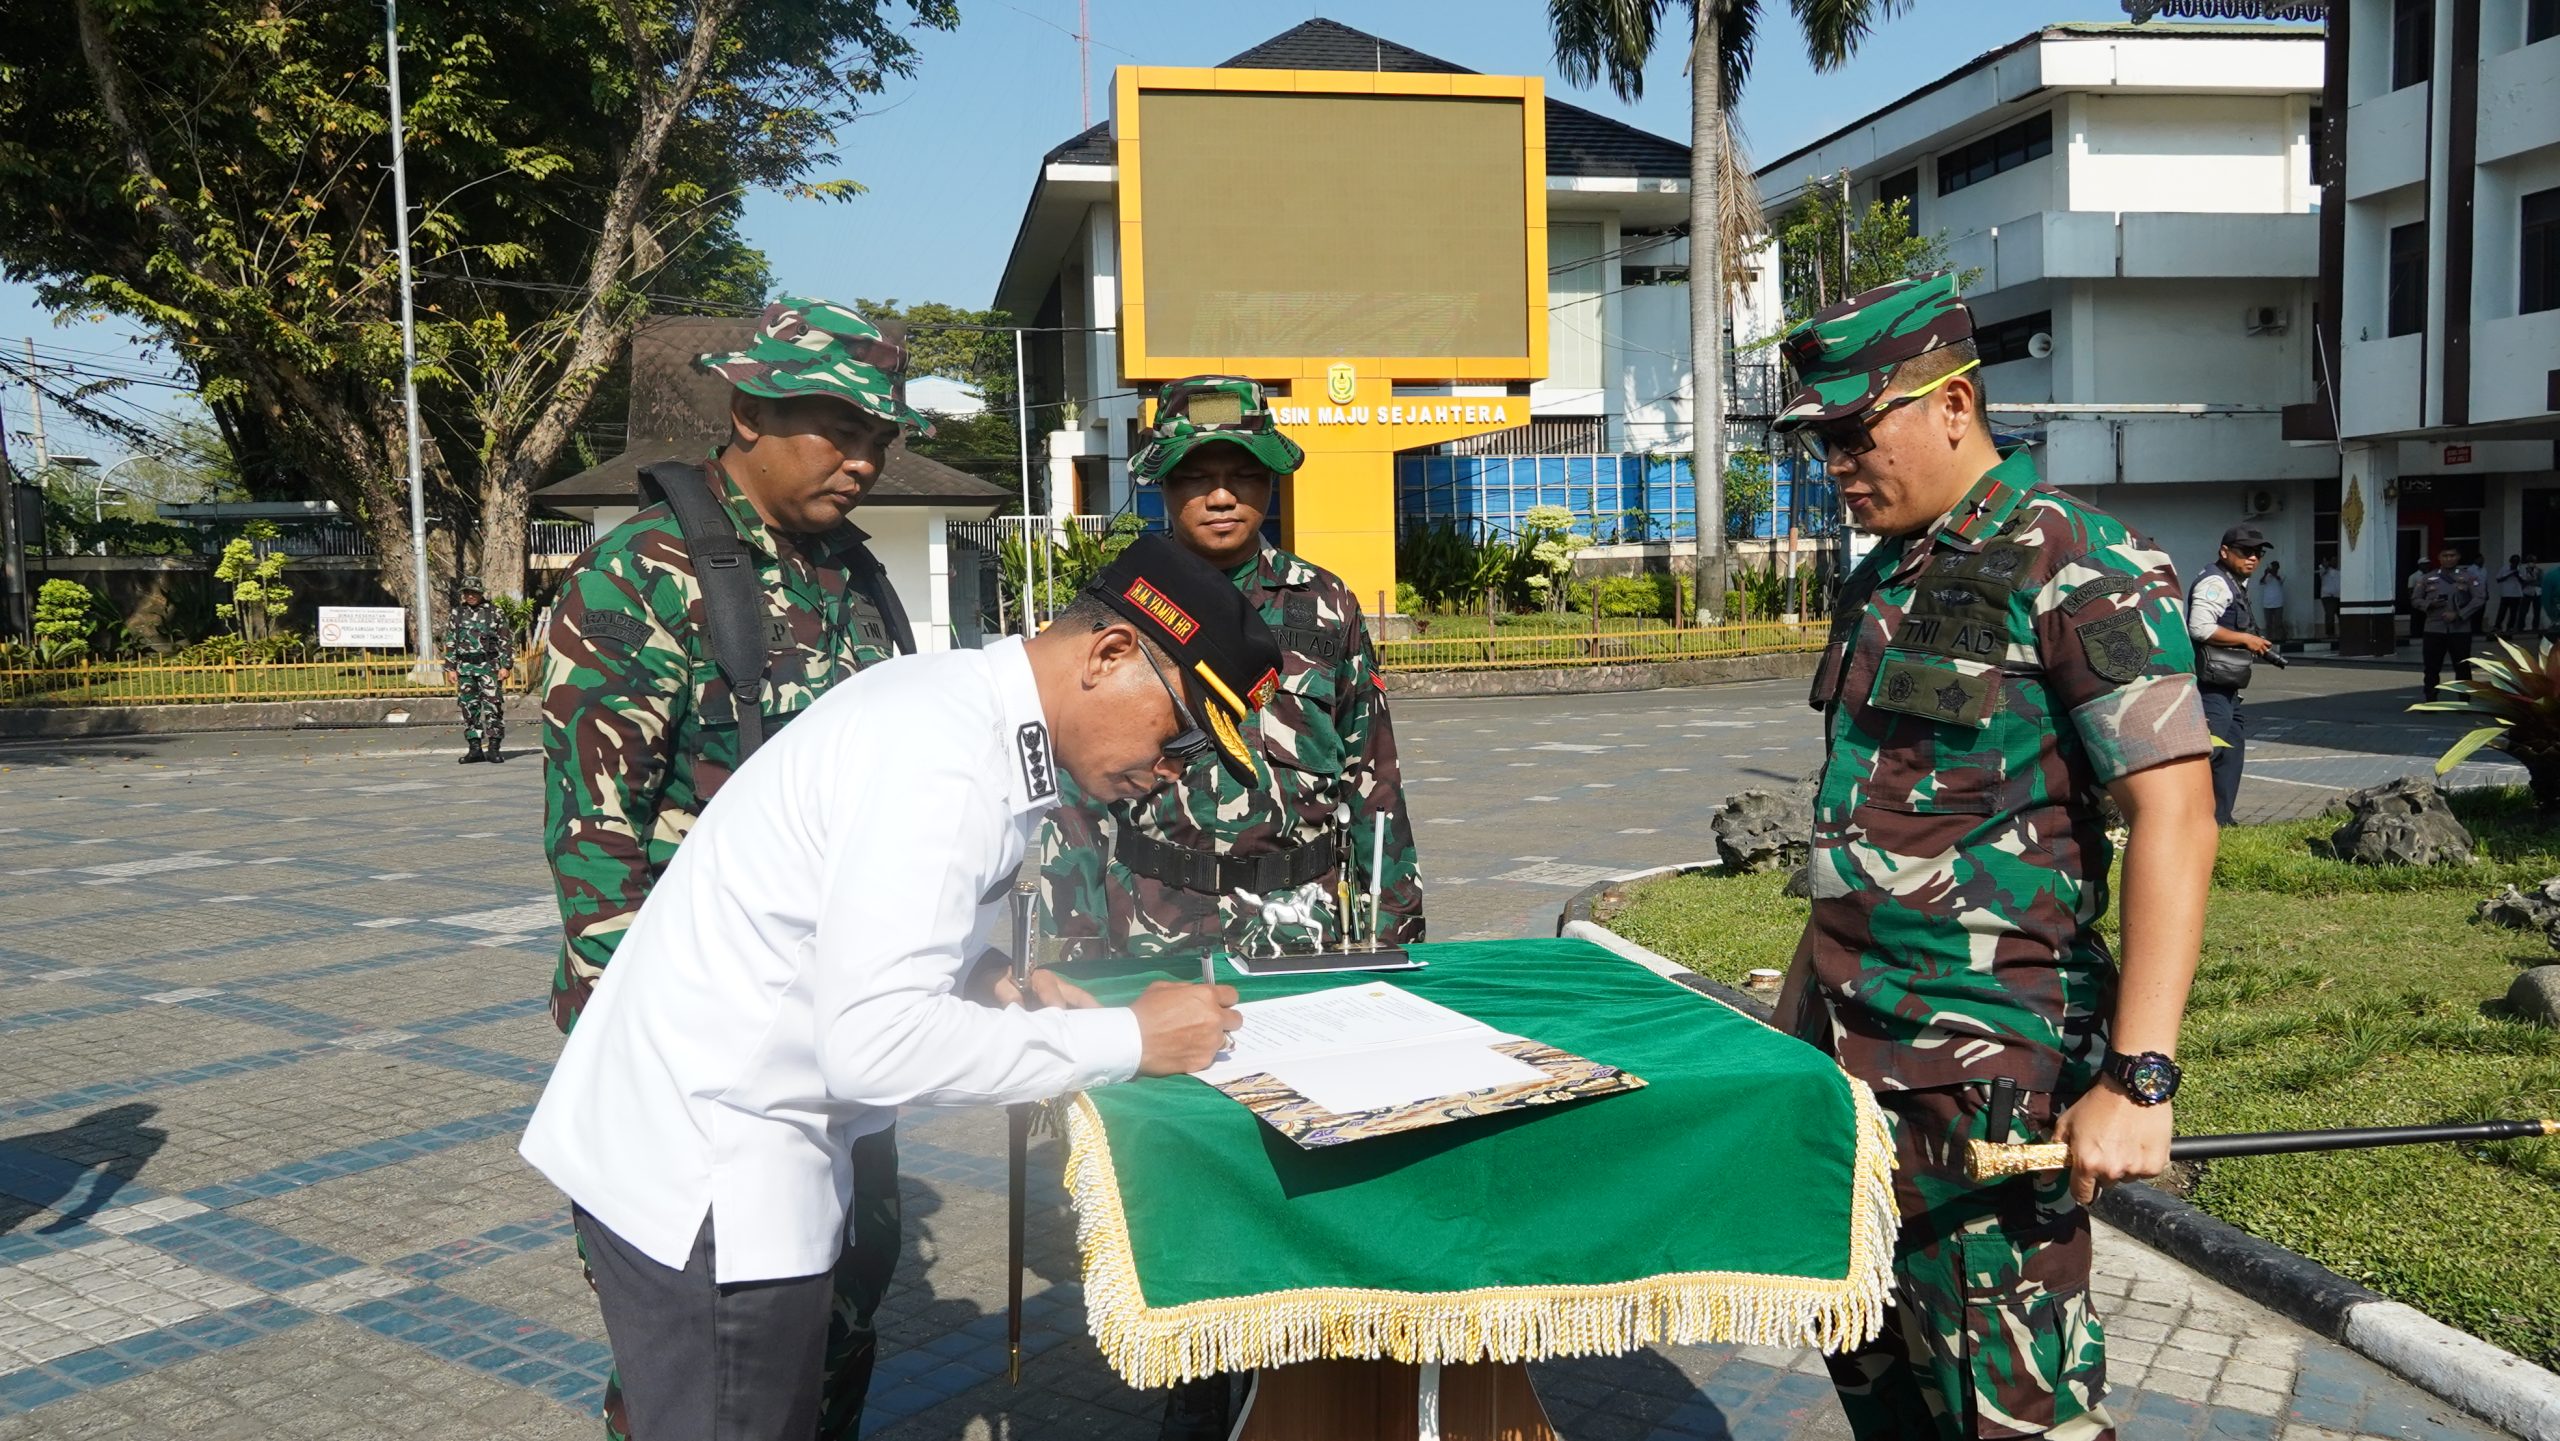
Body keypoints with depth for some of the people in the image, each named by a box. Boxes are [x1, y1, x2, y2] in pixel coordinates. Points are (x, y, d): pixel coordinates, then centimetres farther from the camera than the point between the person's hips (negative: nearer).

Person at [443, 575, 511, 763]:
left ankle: (494, 748, -1)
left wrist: (504, 666, -6)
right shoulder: (457, 614, 11)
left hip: (489, 666, -3)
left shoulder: (495, 613, 2)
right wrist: (450, 668, 5)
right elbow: (450, 642, 12)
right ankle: (475, 748, 10)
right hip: (465, 668, 3)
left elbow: (504, 642, 1)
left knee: (493, 706, -6)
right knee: (469, 708, 4)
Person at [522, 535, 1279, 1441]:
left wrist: (1001, 988, 0)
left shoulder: (964, 708, 6)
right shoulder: (943, 755, -24)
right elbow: (875, 1040, -30)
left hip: (729, 1148, 10)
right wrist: (1129, 1039, -22)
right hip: (701, 1173, -10)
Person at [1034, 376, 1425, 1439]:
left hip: (1303, 932, 0)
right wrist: (1075, 944, 1)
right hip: (1156, 942, 0)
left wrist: (1399, 921, 9)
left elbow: (1374, 771, 10)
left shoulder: (1322, 606, 6)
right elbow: (1071, 786, 6)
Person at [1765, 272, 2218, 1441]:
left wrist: (2138, 1080, -24)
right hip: (1841, 1041, 8)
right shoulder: (1878, 578, 12)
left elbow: (2174, 819, -19)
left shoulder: (2080, 566, -12)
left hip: (1986, 1059, -8)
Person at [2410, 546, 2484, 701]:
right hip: (2433, 629, 1)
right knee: (2432, 668, 1)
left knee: (2462, 667, 4)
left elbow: (2478, 599, -3)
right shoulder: (2427, 578, 9)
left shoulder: (2468, 576, 5)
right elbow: (2415, 600, 9)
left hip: (2460, 630, -1)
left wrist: (2458, 615, -14)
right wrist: (2429, 604, -12)